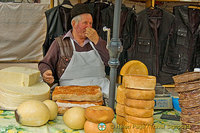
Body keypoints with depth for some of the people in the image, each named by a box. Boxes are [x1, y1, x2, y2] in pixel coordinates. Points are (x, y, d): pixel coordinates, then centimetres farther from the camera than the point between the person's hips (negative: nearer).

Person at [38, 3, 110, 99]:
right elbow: (45, 64, 12)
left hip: (99, 83, 3)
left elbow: (110, 61, 8)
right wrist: (46, 73, -12)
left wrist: (97, 41, 0)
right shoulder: (60, 42, 12)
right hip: (72, 85, -3)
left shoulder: (95, 40, 20)